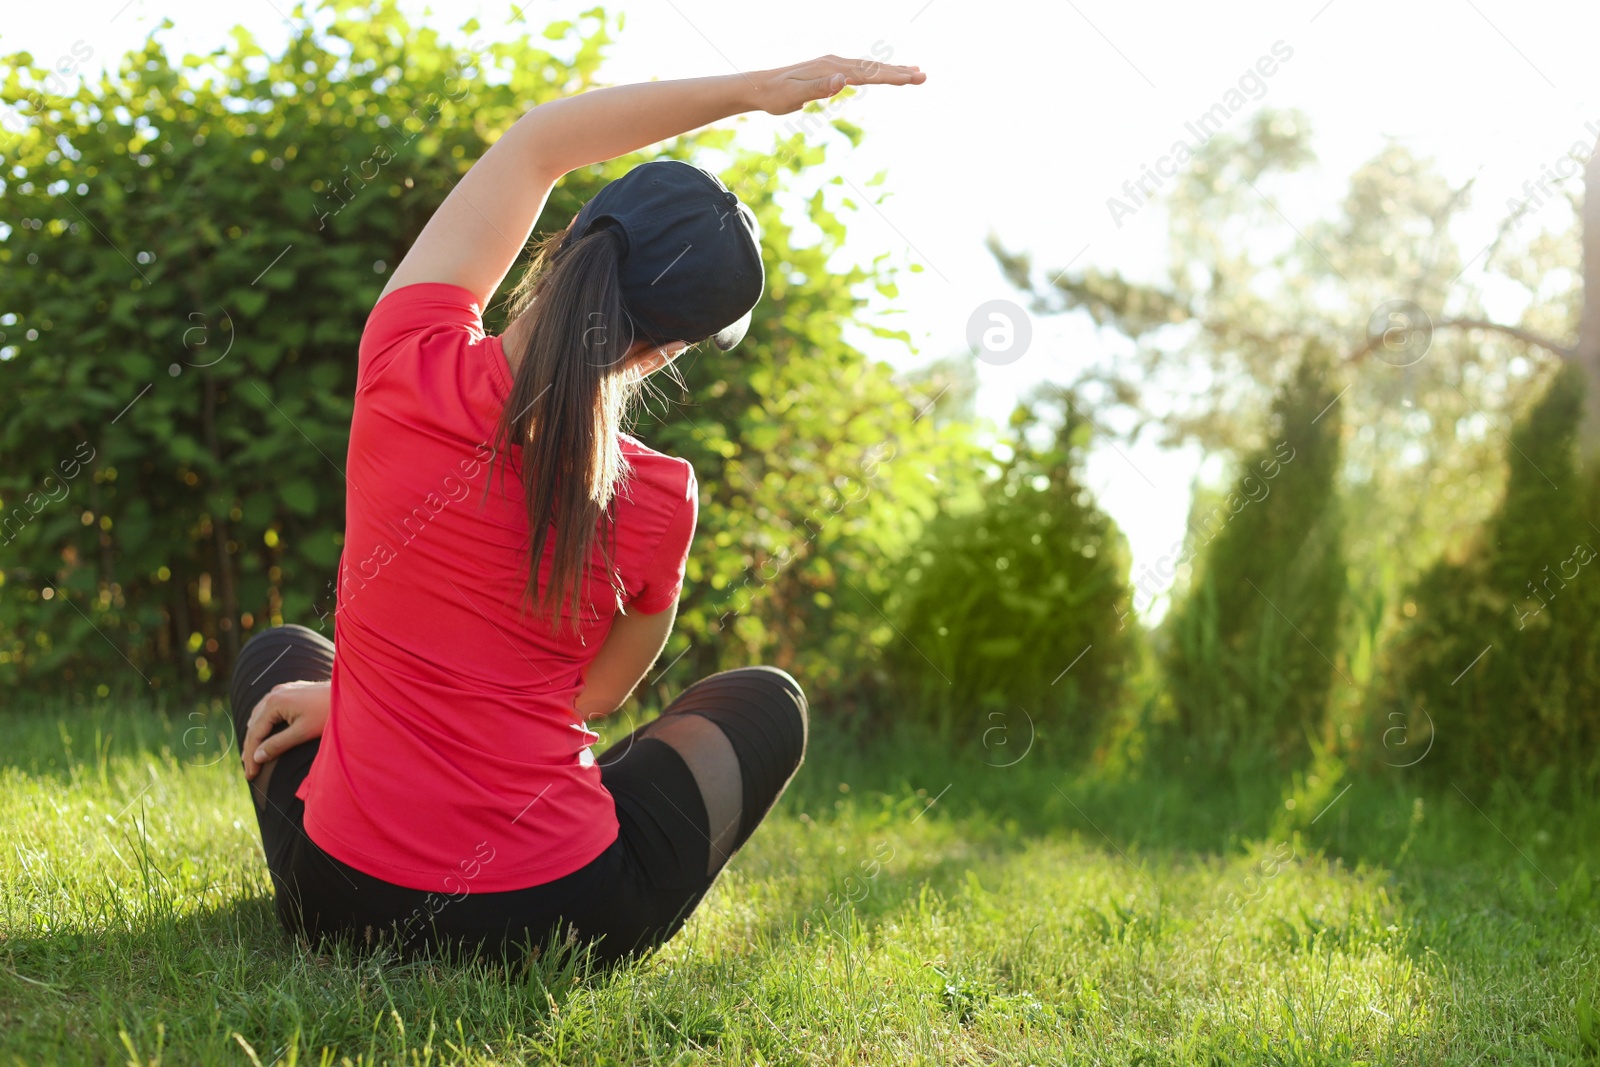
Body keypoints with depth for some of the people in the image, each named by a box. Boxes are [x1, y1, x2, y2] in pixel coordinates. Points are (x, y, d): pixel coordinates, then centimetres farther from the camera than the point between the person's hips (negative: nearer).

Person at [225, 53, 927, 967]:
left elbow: (537, 146, 2)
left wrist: (751, 89, 4)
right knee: (769, 700, 23)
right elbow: (592, 697, 4)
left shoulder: (408, 372, -13)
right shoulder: (659, 502, -14)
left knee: (281, 655, 34)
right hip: (554, 925, -2)